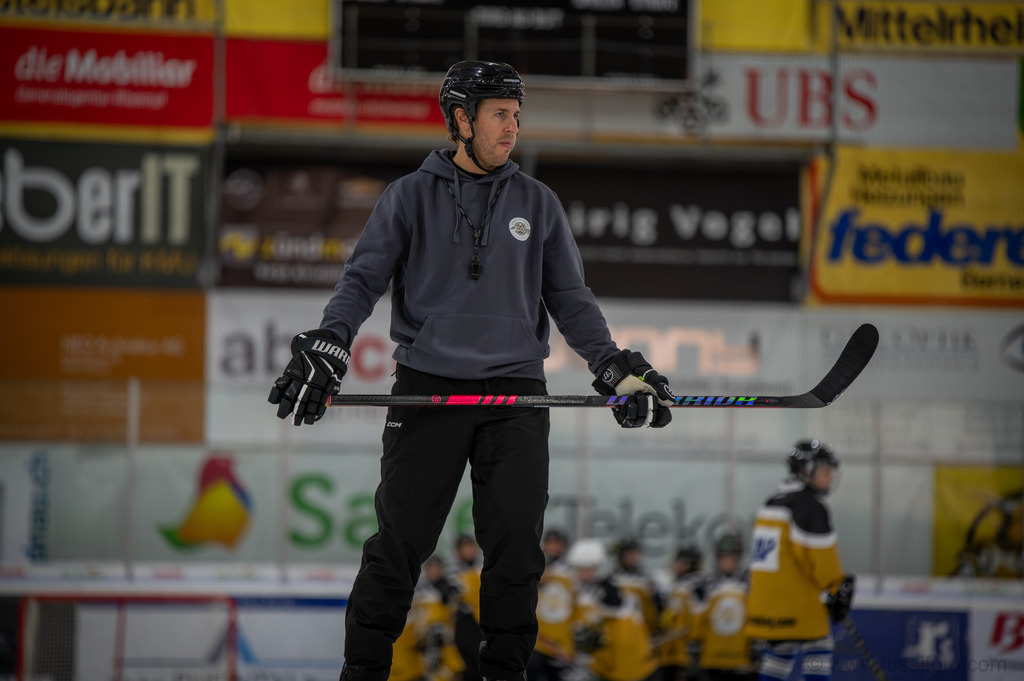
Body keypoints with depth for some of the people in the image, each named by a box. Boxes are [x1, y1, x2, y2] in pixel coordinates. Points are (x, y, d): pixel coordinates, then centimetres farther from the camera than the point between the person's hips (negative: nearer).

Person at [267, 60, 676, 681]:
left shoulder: (538, 204, 12)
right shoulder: (411, 197, 6)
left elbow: (570, 298, 14)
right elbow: (364, 280, 2)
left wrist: (615, 365, 1)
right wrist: (327, 345, -14)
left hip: (515, 394, 2)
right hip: (428, 391, -2)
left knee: (516, 547, -1)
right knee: (399, 542, -4)